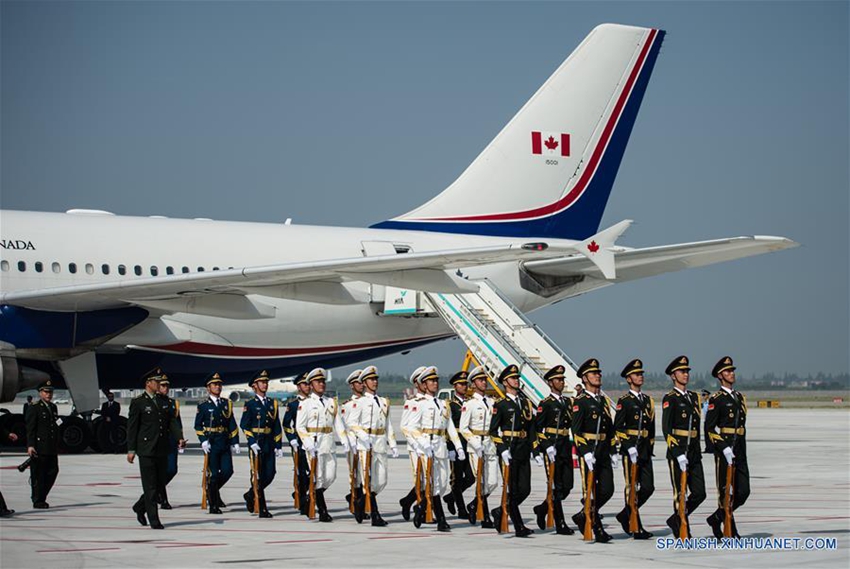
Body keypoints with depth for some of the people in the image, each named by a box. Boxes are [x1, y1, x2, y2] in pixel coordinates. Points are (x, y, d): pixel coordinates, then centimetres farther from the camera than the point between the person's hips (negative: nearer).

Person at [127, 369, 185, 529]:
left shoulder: (164, 401, 13)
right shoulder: (138, 403, -4)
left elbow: (172, 421, 10)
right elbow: (132, 427, -4)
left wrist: (179, 437, -7)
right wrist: (131, 450, -8)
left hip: (162, 450, 6)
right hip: (146, 450, -6)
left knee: (160, 483, 10)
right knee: (150, 486, -3)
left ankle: (140, 507, 31)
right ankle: (154, 520, 2)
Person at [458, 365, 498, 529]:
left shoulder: (491, 402, 12)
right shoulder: (469, 404, -4)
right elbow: (463, 428, -8)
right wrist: (477, 445, -17)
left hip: (491, 445, 6)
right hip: (475, 444, -5)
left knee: (493, 482, 1)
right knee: (481, 482, -5)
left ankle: (474, 506, 23)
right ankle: (485, 518, 3)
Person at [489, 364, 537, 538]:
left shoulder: (526, 403, 15)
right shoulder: (501, 405, -2)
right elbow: (493, 430, -5)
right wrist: (502, 449, -15)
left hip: (524, 452, 6)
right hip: (508, 452, -6)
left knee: (525, 490, 3)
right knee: (513, 491, -3)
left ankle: (501, 513, 23)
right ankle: (519, 527, -1)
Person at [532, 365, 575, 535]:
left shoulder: (568, 401, 14)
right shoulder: (545, 404, -4)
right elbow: (537, 428, -7)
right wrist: (547, 447, -15)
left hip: (565, 447, 6)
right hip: (551, 449, -6)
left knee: (567, 486, 4)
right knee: (556, 487, -4)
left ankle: (542, 509, 25)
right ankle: (560, 524, 0)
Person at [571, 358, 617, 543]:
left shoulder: (603, 400, 16)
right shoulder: (580, 401, -6)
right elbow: (576, 430, -13)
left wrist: (613, 451, 15)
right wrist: (585, 452, -20)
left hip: (603, 452, 7)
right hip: (588, 451, -7)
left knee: (607, 490, 2)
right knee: (591, 491, -2)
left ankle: (583, 517, 20)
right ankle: (597, 529, 3)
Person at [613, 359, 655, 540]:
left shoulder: (648, 400, 16)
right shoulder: (624, 401, -4)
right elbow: (618, 427, -10)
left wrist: (650, 447, 14)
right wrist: (629, 447, -17)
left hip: (645, 450, 6)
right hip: (630, 449, -6)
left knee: (648, 487, 3)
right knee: (632, 488, -3)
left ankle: (625, 516, 21)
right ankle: (636, 528, -1)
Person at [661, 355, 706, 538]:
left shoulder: (694, 397, 15)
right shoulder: (670, 399, -6)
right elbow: (666, 428, -13)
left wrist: (697, 451, 15)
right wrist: (678, 454, -19)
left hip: (694, 453, 7)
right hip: (677, 452, -7)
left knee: (699, 493, 3)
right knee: (680, 494, -1)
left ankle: (676, 520, 21)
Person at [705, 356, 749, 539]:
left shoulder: (740, 397, 16)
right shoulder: (716, 399, -6)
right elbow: (709, 427, -11)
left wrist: (742, 450, 19)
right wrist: (724, 448, -18)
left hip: (740, 450, 7)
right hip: (723, 450, -7)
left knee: (743, 491, 2)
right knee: (726, 492, -2)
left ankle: (717, 518, 18)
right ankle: (730, 530, 8)